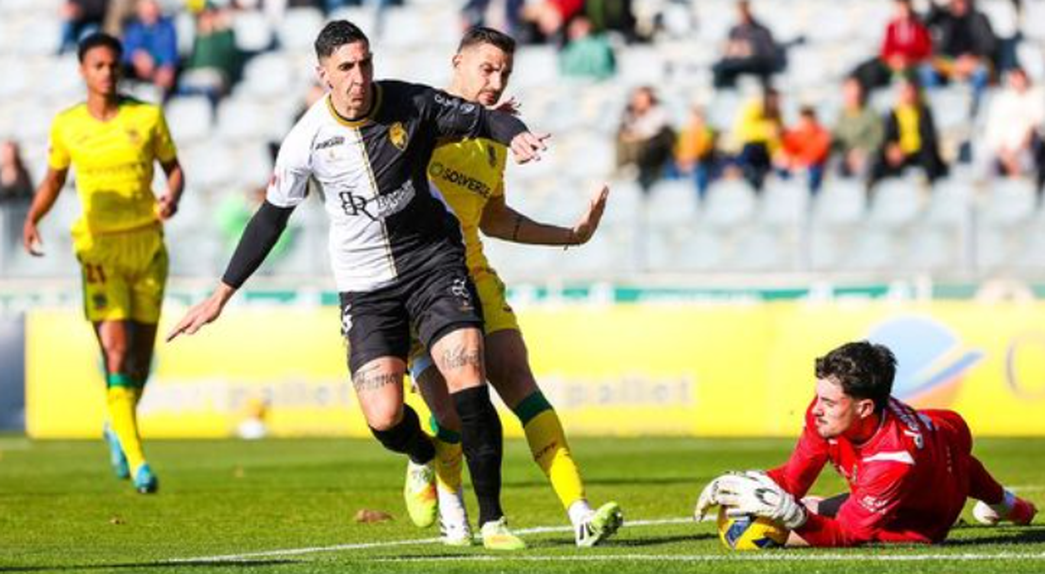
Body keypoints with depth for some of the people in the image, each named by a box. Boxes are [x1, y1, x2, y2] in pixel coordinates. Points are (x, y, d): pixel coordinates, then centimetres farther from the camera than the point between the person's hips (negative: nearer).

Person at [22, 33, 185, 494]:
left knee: (141, 351, 8)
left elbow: (174, 167, 8)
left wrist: (172, 198, -13)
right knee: (116, 348, -16)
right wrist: (32, 219, 0)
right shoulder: (66, 126, 2)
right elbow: (54, 178, 16)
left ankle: (118, 427, 38)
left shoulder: (147, 117, 0)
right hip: (99, 247, -1)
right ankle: (136, 459, -17)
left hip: (147, 244, 1)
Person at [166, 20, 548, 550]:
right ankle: (423, 458, 26)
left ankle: (492, 520, -8)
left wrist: (516, 134, -25)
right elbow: (271, 217, 3)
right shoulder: (308, 138, -8)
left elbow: (480, 117, 0)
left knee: (468, 382, -19)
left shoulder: (410, 104, -10)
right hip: (365, 284, 0)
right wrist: (221, 294, 6)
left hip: (433, 260, 0)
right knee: (384, 420, -12)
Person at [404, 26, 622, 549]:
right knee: (454, 412, -12)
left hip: (472, 275, 6)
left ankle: (581, 513, -17)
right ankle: (448, 503, 18)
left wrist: (573, 234, 24)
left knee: (520, 384, -9)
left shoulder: (493, 142, 17)